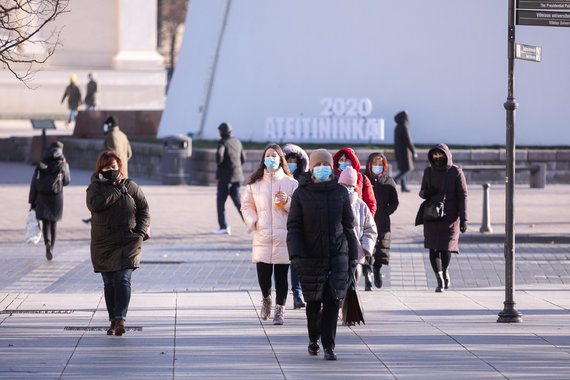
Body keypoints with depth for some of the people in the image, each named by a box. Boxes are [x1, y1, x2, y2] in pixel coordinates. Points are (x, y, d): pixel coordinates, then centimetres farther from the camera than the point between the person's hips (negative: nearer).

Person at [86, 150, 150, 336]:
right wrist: (118, 191, -15)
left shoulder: (131, 186, 6)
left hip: (128, 243, -1)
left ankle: (120, 319, -20)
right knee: (109, 283, 5)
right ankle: (114, 321, 12)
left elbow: (144, 211, 11)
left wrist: (140, 232, -3)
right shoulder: (95, 187, 3)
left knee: (122, 280, -15)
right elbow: (95, 204, -19)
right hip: (103, 244, 1)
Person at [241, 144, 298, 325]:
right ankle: (266, 299, 27)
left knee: (281, 275, -1)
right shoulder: (255, 183, 8)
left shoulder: (290, 183, 4)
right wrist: (253, 222, 0)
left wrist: (287, 201, -12)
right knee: (263, 275, -3)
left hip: (284, 237, -1)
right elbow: (246, 206, 16)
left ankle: (280, 308, 14)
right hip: (262, 236, 1)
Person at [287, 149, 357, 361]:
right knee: (313, 302, 8)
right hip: (311, 256, -1)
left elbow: (349, 226, 10)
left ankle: (329, 345, -4)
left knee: (333, 300, -8)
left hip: (337, 255, 1)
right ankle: (313, 339, 31)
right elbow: (293, 227, -3)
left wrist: (353, 255, 8)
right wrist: (295, 255, -14)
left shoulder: (340, 193, 5)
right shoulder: (301, 194, -1)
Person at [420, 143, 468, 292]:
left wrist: (463, 219, -8)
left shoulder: (456, 172, -3)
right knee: (433, 248, -7)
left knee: (446, 248, -5)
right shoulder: (429, 172, 7)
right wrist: (425, 193, -11)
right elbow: (422, 191, 16)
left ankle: (445, 271, 27)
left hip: (450, 216, -2)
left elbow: (463, 195, -3)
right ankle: (440, 281, -2)